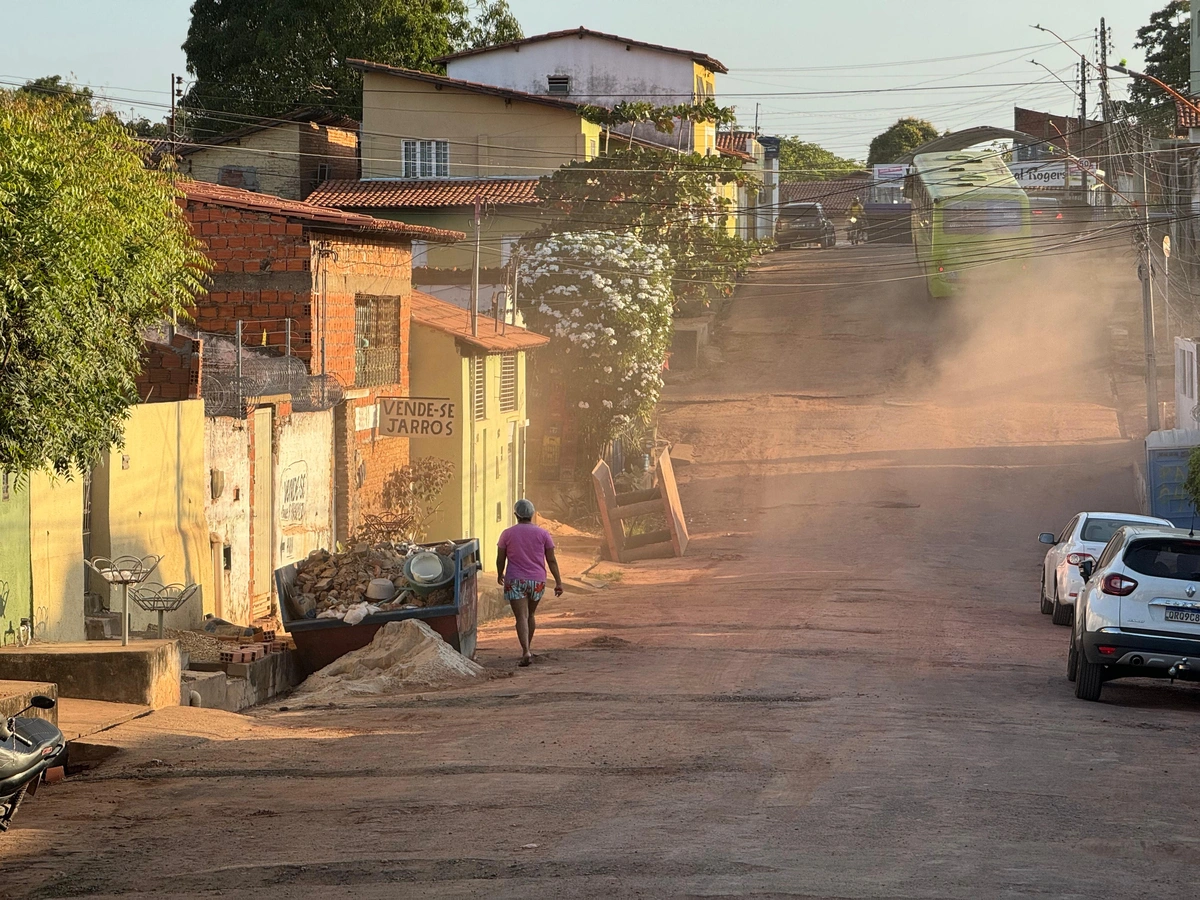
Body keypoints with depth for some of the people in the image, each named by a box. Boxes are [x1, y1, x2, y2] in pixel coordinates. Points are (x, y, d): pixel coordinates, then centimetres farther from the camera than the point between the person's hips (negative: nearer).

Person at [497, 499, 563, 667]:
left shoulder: (507, 534, -2)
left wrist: (500, 574, 23)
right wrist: (558, 582, 5)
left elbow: (500, 559, 4)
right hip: (537, 581, 2)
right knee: (530, 615, 21)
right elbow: (551, 560, 0)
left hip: (515, 581, -2)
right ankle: (526, 649, 31)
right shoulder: (542, 533, 1)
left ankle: (526, 652, -24)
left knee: (521, 617, -8)